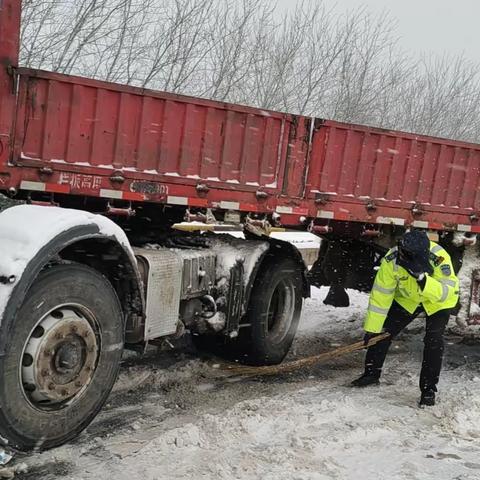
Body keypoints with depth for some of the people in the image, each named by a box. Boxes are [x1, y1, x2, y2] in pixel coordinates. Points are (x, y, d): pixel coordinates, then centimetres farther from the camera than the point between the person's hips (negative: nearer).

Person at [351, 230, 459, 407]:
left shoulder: (439, 258, -39)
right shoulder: (392, 260, -32)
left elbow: (446, 293, -43)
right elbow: (381, 295, -23)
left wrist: (422, 278, -57)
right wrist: (371, 328, -19)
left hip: (438, 302, -3)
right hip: (407, 299, 3)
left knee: (434, 342, -15)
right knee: (383, 331, -1)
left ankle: (429, 389, 1)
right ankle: (372, 373, 20)